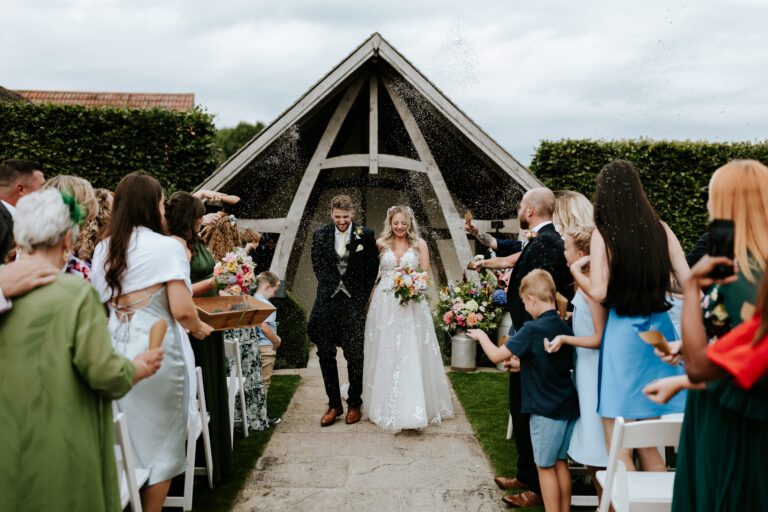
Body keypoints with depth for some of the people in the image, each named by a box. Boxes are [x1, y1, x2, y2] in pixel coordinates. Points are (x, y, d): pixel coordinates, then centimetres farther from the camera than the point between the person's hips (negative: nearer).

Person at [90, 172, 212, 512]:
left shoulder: (102, 250, 8)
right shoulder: (166, 247, -11)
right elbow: (182, 310, -17)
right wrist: (199, 328, 2)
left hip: (114, 352, 6)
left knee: (124, 442, 19)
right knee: (159, 441, 10)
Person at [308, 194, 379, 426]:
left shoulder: (365, 235, -3)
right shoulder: (320, 234, 3)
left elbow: (373, 267, 5)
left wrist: (363, 296, 3)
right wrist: (328, 286, 10)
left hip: (354, 302, -2)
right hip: (327, 301, 2)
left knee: (355, 355, 4)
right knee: (325, 354, 3)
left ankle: (354, 404, 19)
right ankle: (334, 404, 16)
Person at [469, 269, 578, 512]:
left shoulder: (532, 330, -18)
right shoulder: (565, 328, 3)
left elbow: (496, 355, -18)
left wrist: (481, 336, 2)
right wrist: (522, 364, 23)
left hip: (545, 410, -7)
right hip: (568, 407, 7)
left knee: (545, 467, 6)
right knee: (561, 463, 18)